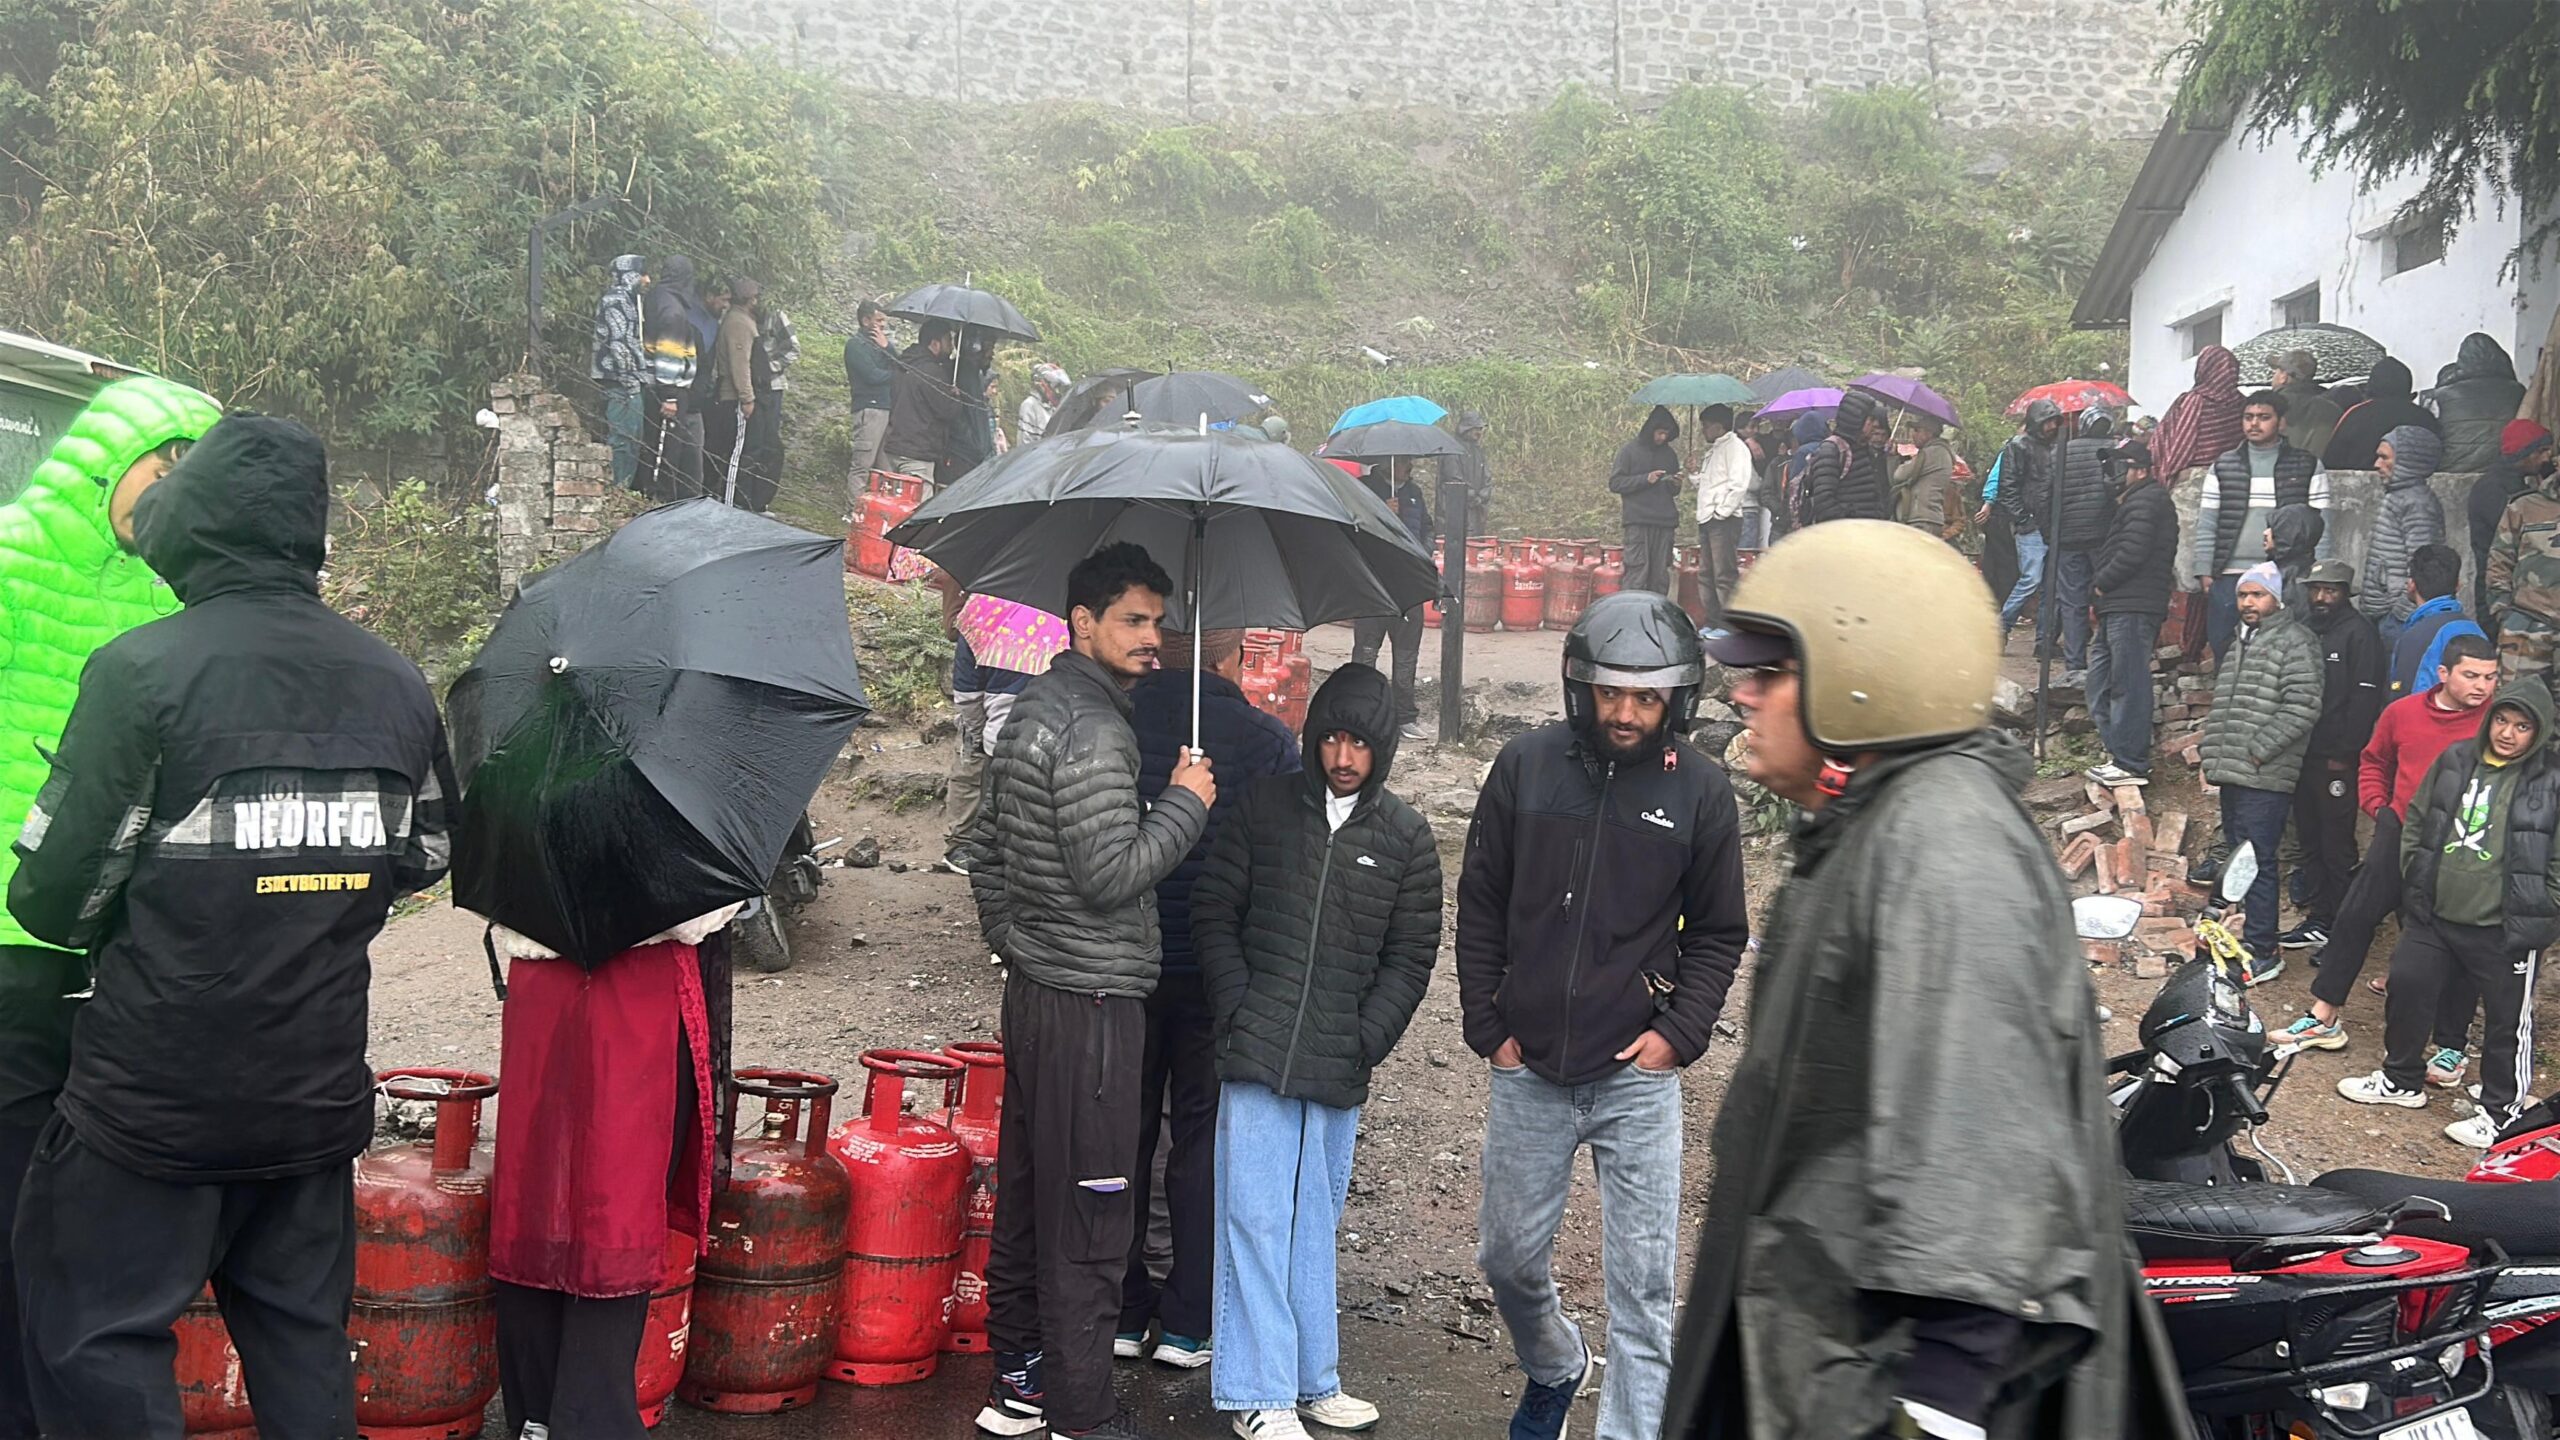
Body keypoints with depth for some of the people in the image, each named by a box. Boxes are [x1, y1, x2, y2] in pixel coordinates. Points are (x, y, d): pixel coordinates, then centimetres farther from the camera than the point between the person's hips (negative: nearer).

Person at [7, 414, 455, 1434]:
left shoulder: (142, 670, -15)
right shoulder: (395, 683, 2)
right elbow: (428, 855, 13)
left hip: (155, 1096, -5)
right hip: (319, 1097, 5)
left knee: (99, 1341, 7)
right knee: (303, 1338, 17)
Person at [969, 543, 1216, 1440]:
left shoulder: (1031, 711, 14)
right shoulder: (1093, 729, -18)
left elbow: (987, 850, 21)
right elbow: (1111, 873, -21)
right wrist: (1186, 802, -9)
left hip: (1033, 988, 10)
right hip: (1089, 1002, -10)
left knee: (1026, 1194, 16)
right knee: (1089, 1215, -4)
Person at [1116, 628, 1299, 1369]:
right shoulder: (1268, 740, -10)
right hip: (1219, 974, -1)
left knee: (1123, 1133, 14)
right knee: (1204, 1137, 10)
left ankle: (1122, 1312, 20)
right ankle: (1188, 1322, 13)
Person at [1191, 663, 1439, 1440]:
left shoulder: (1406, 837, 5)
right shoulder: (1264, 807, 3)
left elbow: (1411, 955, 7)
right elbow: (1213, 912, 6)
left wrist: (1368, 1040, -4)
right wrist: (1237, 1010, -4)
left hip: (1340, 1068, 1)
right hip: (1257, 1054, -1)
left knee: (1316, 1219, 11)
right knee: (1255, 1216, -2)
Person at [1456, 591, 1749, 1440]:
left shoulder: (1701, 791, -2)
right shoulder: (1527, 767, -1)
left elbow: (1718, 932, 6)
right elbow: (1480, 907, 7)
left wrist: (1679, 1033, -6)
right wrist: (1488, 1026, 3)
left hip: (1639, 1077, -2)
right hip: (1529, 1070, 2)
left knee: (1642, 1287, -1)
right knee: (1509, 1258, 15)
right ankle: (1555, 1371, 44)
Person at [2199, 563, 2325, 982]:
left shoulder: (2294, 641, -8)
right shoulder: (2240, 643, 21)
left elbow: (2302, 708, -17)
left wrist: (2258, 751, -17)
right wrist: (2213, 758, 21)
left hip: (2265, 776, -9)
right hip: (2232, 774, 9)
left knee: (2257, 862, -9)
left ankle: (2263, 951, -5)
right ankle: (2249, 939, 24)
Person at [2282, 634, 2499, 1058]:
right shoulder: (2403, 712, 0)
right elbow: (2373, 761, 18)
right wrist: (2377, 805, 7)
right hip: (2400, 840, 4)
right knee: (2354, 917, 7)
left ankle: (2451, 1045, 16)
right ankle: (2324, 1018, 20)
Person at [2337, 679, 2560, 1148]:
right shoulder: (2455, 762, 5)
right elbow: (2416, 822, 15)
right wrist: (2414, 882, 10)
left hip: (2504, 930, -5)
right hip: (2434, 916, 5)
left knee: (2509, 1021, 6)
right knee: (2407, 988, 13)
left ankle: (2502, 1113, 19)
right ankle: (2401, 1079, 33)